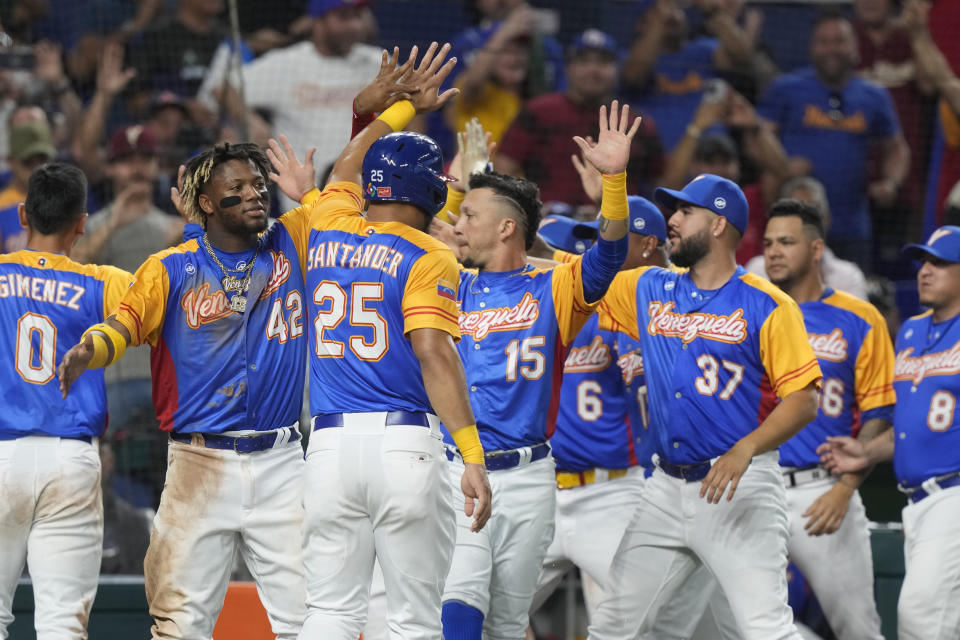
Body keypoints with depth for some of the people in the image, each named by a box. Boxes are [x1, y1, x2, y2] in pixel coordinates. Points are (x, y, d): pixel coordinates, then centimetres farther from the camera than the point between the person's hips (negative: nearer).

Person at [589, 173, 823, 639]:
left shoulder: (767, 306, -5)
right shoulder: (648, 290, 13)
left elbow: (803, 400, -10)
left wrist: (744, 449, -25)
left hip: (740, 490, -6)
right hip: (667, 489, 6)